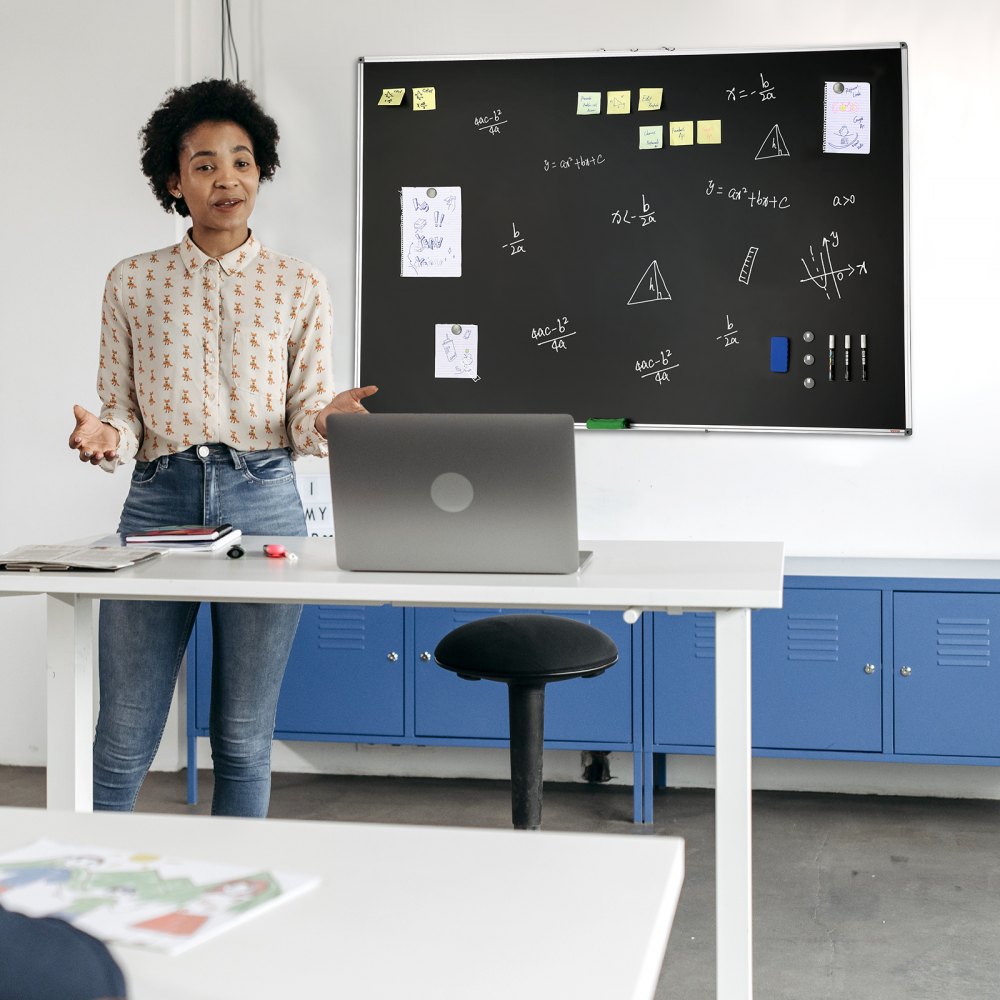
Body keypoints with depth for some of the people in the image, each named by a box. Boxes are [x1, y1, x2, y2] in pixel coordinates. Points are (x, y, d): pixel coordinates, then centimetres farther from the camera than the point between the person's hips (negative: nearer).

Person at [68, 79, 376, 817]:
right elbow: (122, 411, 9)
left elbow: (305, 424, 6)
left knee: (245, 740, 5)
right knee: (124, 739, 1)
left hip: (262, 503, 0)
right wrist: (105, 438, -14)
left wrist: (327, 421, -17)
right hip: (158, 499, 1)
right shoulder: (133, 283, 9)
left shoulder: (299, 286, 6)